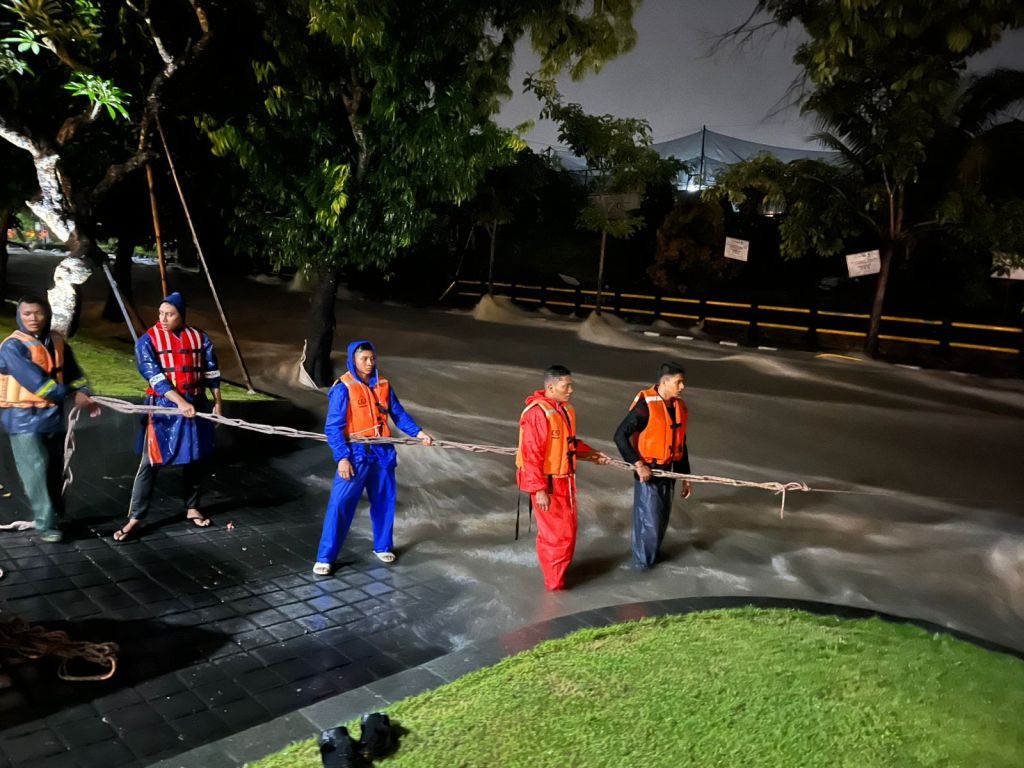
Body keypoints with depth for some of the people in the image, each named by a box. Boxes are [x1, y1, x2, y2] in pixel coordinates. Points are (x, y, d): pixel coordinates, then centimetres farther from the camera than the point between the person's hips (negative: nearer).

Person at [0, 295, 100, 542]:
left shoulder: (57, 342, 6)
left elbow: (73, 372, 14)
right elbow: (35, 380, -22)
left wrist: (82, 392, -5)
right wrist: (71, 396, -19)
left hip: (53, 416, 6)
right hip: (24, 419, -6)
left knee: (55, 470, 15)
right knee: (37, 471, -10)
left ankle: (55, 514, 31)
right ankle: (46, 524, -4)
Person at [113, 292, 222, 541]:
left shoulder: (199, 337, 4)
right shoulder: (148, 341, -6)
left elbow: (211, 371, 10)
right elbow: (154, 376, -16)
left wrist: (217, 402, 9)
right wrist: (181, 402, -25)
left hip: (196, 406, 3)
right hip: (164, 408, -3)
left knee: (196, 459, 13)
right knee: (150, 463, -3)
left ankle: (192, 508, 29)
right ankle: (134, 518, 5)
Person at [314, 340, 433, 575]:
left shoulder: (383, 385, 2)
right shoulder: (343, 388, -13)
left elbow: (398, 414, 8)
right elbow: (333, 427, -14)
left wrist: (417, 432, -6)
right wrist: (342, 458, -21)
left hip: (382, 452, 5)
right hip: (356, 453, -5)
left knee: (384, 501, 15)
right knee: (340, 504, -7)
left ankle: (383, 546, 34)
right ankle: (325, 557, 4)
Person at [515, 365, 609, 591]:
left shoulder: (565, 410, 6)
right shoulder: (537, 413, -23)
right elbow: (531, 455, -23)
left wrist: (590, 454, 7)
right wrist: (539, 490, -23)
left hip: (565, 480, 9)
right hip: (546, 483, -9)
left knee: (567, 528, 19)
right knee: (556, 532, 1)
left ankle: (557, 570, 38)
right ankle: (555, 581, 18)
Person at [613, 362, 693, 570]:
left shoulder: (679, 406, 5)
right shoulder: (645, 405, -19)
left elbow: (681, 444, 14)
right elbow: (620, 435, -19)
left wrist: (685, 477, 14)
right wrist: (638, 464, -23)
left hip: (668, 471, 7)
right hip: (647, 471, -7)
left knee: (662, 518, 17)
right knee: (648, 518, 0)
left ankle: (653, 555, 36)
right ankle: (642, 561, 19)